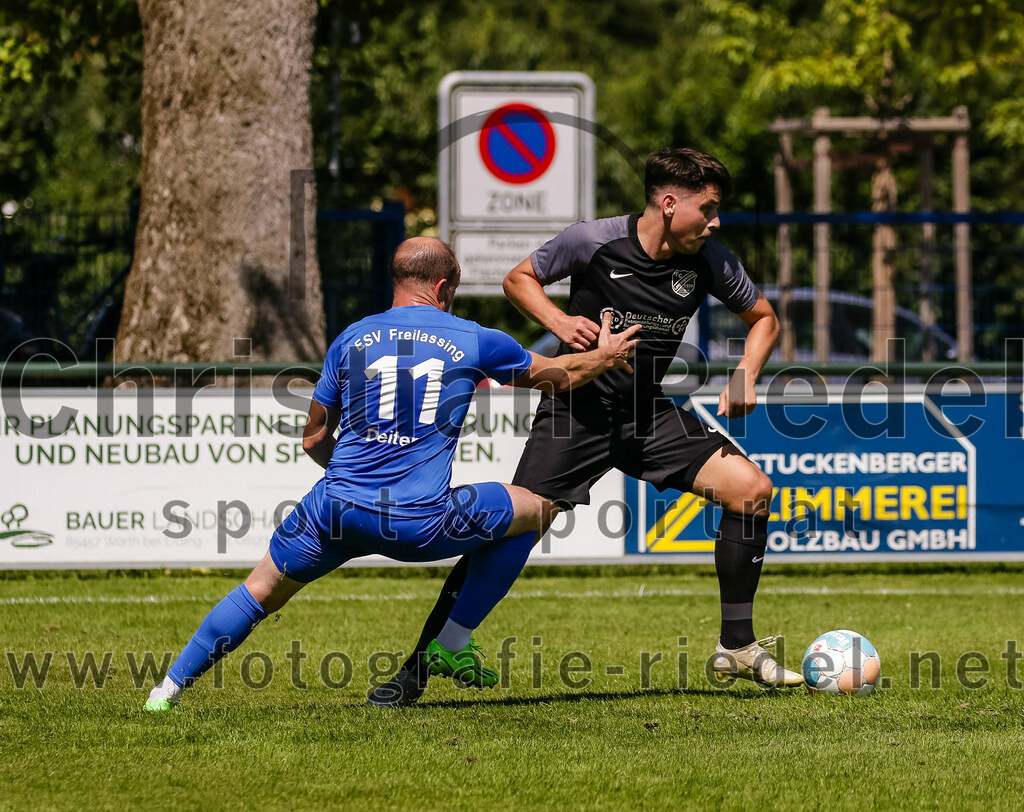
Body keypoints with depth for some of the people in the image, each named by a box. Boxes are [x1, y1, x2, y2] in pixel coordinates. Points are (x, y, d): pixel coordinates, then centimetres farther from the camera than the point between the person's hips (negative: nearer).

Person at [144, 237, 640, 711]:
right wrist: (604, 358, 45)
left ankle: (169, 689, 14)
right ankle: (452, 644, 21)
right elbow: (556, 377, 25)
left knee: (261, 591, 21)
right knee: (536, 509, 19)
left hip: (337, 510, 3)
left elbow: (313, 439, 21)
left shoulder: (350, 340, 14)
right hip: (420, 523, -2)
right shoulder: (473, 340, 8)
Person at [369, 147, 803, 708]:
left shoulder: (709, 263, -4)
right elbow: (519, 278, 2)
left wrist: (745, 377, -5)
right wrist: (559, 322, -17)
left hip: (648, 411, 4)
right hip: (578, 409, -4)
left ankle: (737, 648, 1)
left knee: (752, 488, -11)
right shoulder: (594, 242, -14)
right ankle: (416, 670, -7)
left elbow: (763, 318, 13)